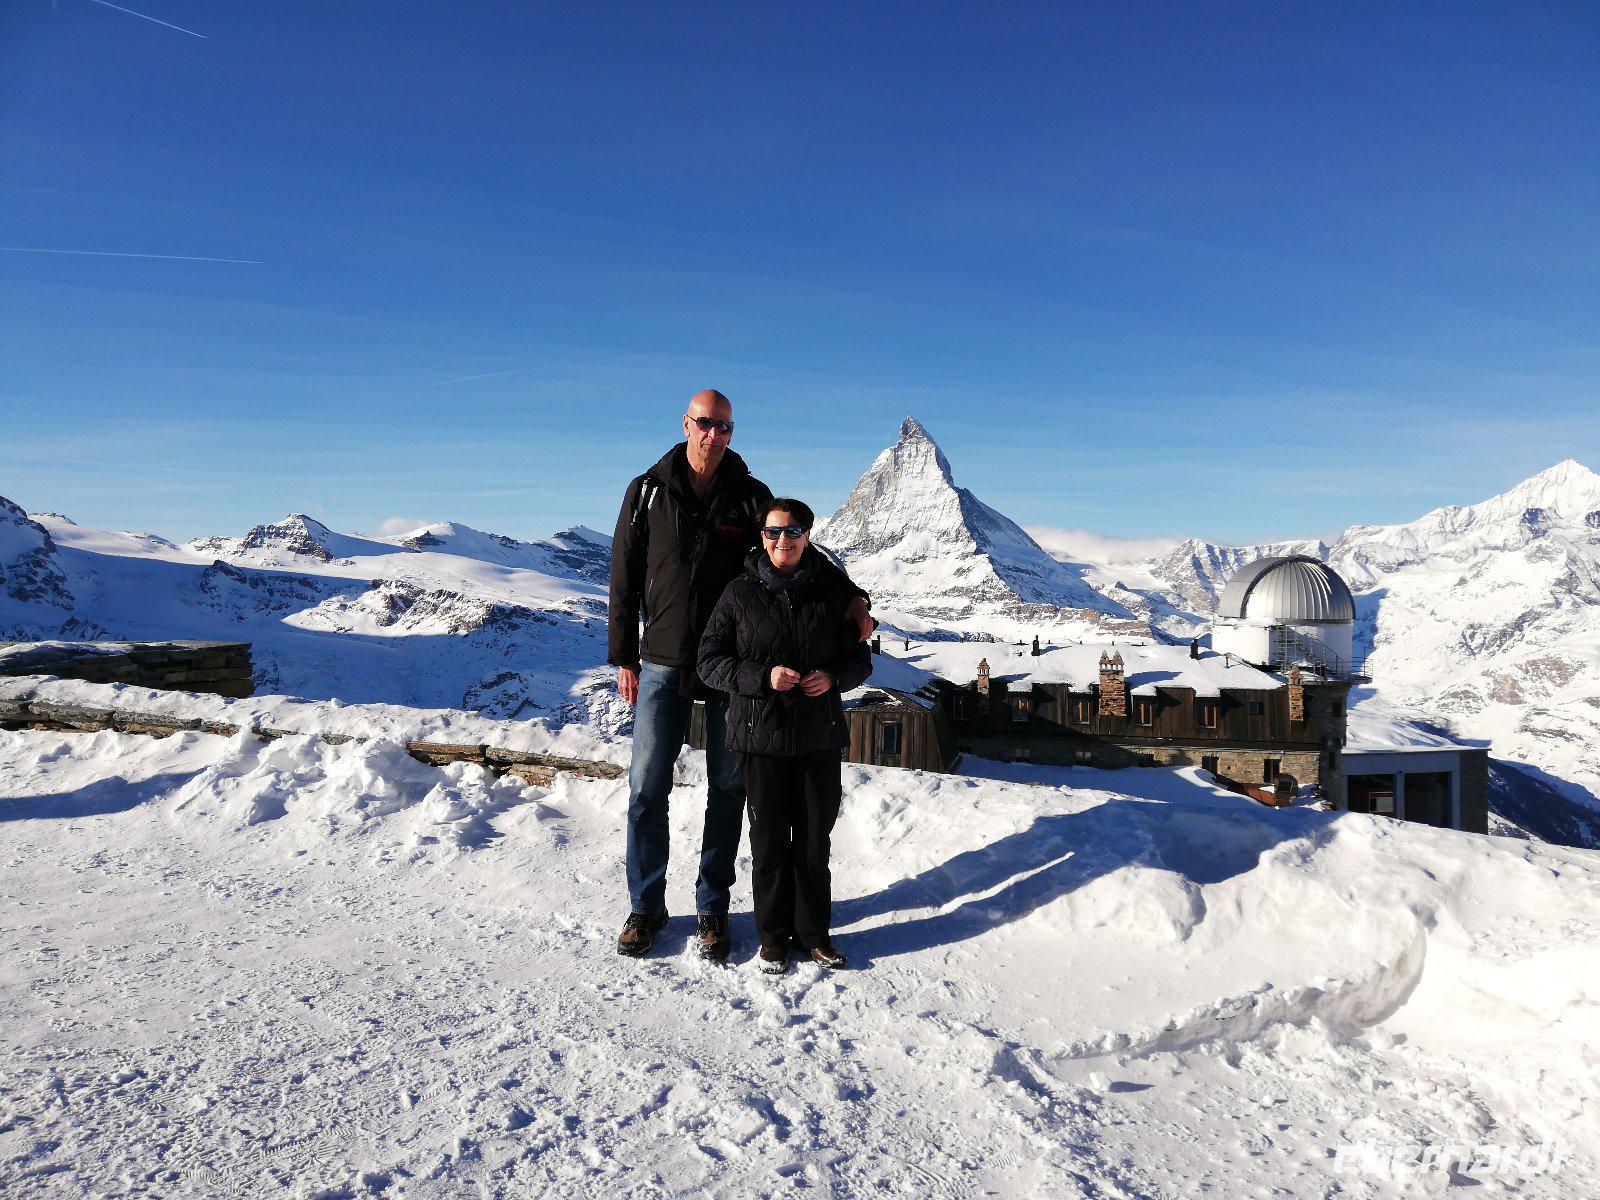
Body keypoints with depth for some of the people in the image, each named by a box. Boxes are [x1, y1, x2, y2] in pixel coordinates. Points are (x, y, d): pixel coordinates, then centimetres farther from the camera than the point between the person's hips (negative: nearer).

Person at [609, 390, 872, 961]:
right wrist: (624, 657, 3)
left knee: (727, 790, 7)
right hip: (663, 663, 0)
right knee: (647, 788, 2)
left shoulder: (751, 497, 2)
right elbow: (625, 578, 6)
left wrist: (851, 594, -15)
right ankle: (646, 907, 20)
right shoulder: (647, 492, 3)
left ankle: (713, 909, 22)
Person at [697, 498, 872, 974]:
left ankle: (813, 931, 27)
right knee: (769, 841, 7)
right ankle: (774, 934, 24)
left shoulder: (832, 591, 3)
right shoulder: (740, 593, -2)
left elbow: (859, 657, 11)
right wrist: (763, 677, -18)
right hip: (761, 734, -2)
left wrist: (833, 676, -12)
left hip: (820, 737, 2)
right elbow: (710, 659, -3)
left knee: (814, 840, 11)